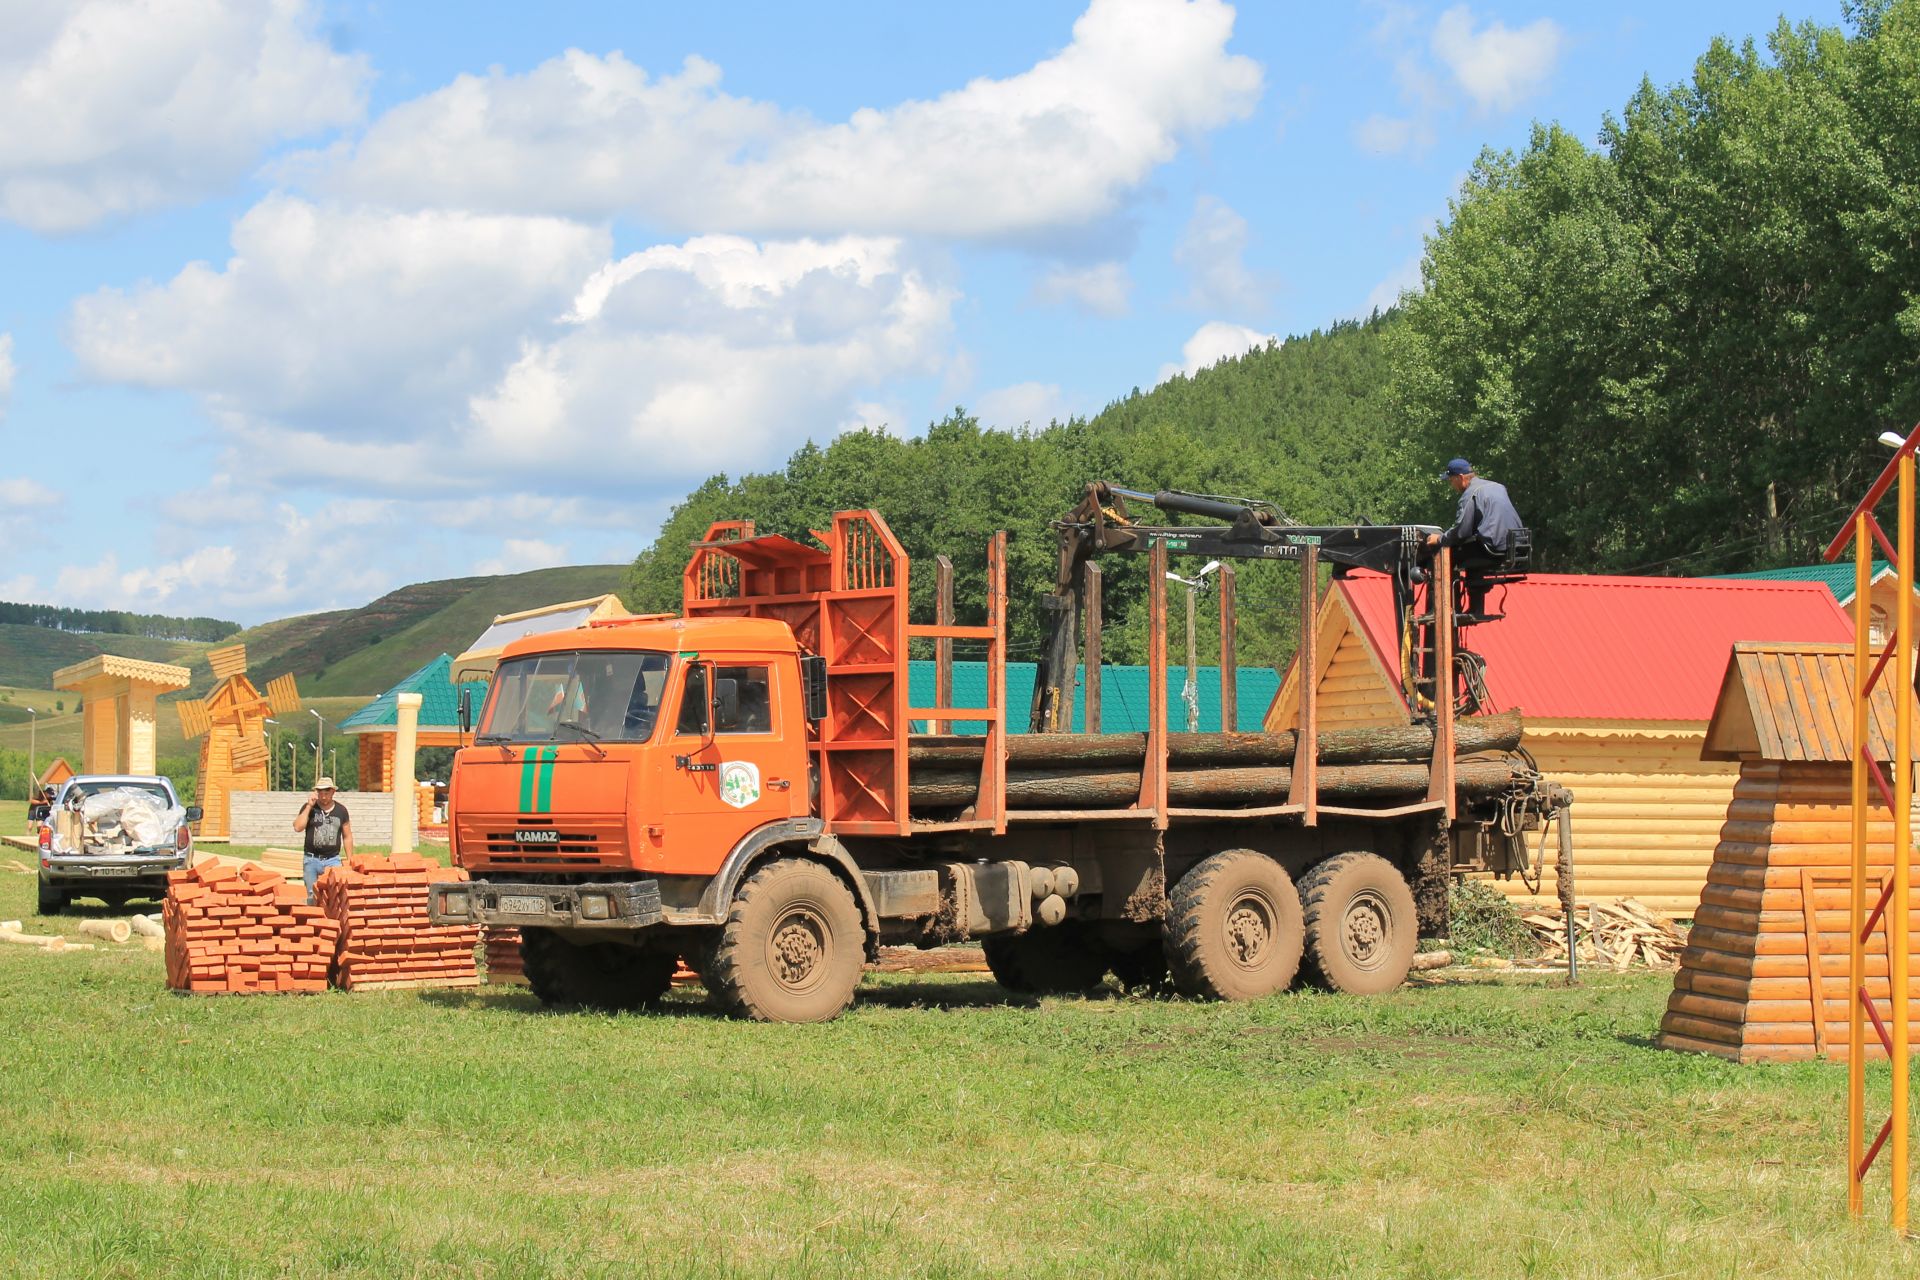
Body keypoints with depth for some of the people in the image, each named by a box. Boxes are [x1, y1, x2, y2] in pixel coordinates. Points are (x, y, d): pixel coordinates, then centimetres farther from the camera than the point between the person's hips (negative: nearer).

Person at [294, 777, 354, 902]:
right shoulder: (309, 808, 2)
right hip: (312, 859, 0)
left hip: (333, 859, 0)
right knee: (312, 896, 5)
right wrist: (309, 806, -12)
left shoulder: (341, 810, 6)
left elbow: (347, 837, 11)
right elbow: (298, 827, -12)